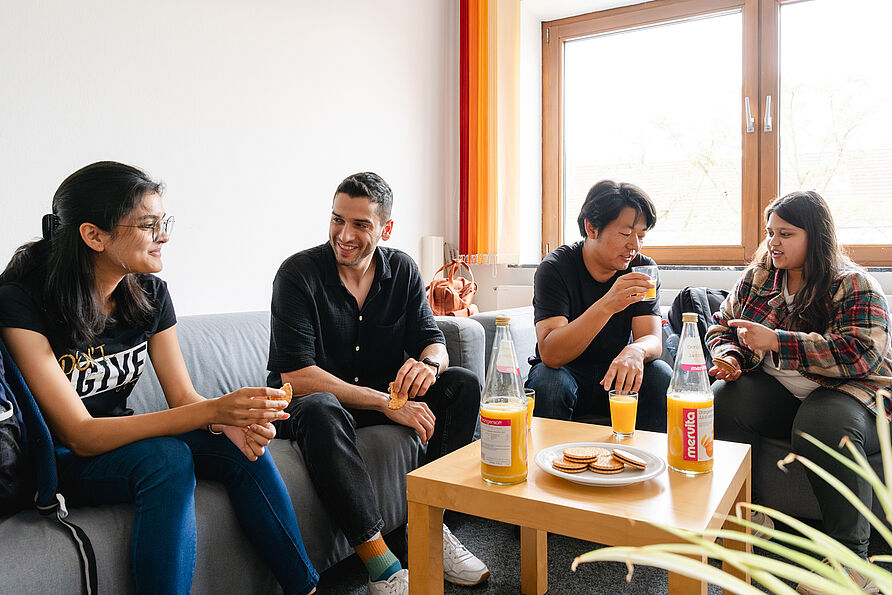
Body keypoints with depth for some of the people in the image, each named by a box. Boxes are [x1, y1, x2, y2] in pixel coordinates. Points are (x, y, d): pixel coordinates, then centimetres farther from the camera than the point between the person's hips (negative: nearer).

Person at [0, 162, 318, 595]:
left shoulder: (149, 292, -5)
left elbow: (183, 396, -4)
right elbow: (80, 435, -28)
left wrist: (235, 421, -28)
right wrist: (215, 410, -39)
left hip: (122, 439, 5)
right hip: (55, 461, -5)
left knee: (244, 449, -17)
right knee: (167, 456, -33)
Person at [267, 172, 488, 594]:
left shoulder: (402, 270, -2)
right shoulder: (298, 273, -17)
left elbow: (433, 341, -2)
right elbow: (296, 376, -24)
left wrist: (428, 364, -29)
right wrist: (387, 404, -29)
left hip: (383, 394, 5)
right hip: (306, 401, -4)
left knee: (463, 384, -13)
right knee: (321, 412, -39)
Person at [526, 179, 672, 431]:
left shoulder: (643, 269, -4)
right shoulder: (555, 268, -17)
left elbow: (653, 339, -13)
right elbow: (550, 354, -28)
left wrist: (635, 351, -39)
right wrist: (608, 305, -41)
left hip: (614, 374, 3)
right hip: (566, 372, -3)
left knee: (660, 374, -24)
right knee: (546, 379, -33)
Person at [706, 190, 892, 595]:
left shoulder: (854, 286, -7)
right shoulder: (757, 278, 8)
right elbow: (722, 326, 16)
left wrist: (776, 341, -27)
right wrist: (727, 356, -7)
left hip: (851, 391, -4)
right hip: (777, 393, 4)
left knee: (825, 426, -37)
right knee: (721, 399, -25)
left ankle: (852, 555, -18)